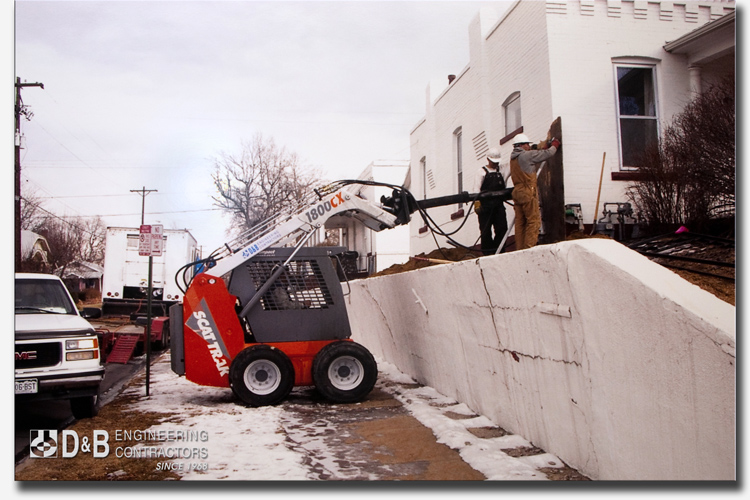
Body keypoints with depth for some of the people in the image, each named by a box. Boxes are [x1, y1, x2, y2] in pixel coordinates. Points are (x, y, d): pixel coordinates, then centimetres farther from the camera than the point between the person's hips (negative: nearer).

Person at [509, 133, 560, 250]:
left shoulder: (513, 157, 15)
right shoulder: (527, 155, -9)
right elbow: (548, 153, -2)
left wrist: (543, 146, 24)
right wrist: (555, 145, 19)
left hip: (517, 192, 9)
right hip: (528, 192, -8)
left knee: (520, 222, 8)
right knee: (534, 221, -5)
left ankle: (519, 249, 8)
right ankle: (529, 248, -9)